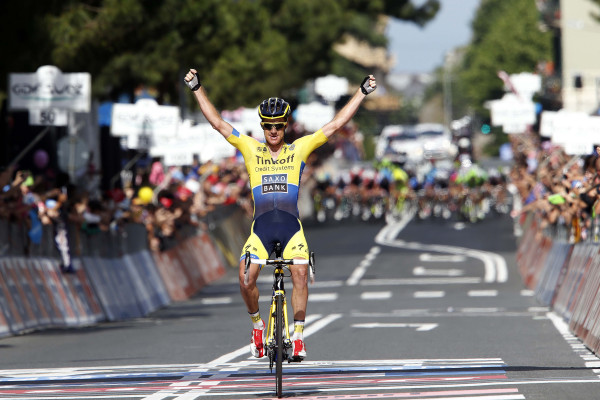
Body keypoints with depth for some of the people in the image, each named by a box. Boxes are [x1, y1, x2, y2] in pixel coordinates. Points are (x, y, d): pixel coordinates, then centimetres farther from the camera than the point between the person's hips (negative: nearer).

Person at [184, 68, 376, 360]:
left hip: (291, 225, 0)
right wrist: (197, 90, 3)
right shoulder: (251, 149, 8)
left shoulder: (299, 149, 7)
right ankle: (257, 323, 12)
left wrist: (362, 93, 4)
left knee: (300, 272, -22)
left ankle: (298, 335, -12)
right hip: (261, 226, 1)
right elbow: (218, 123, 7)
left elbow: (335, 125, 6)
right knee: (246, 279, -16)